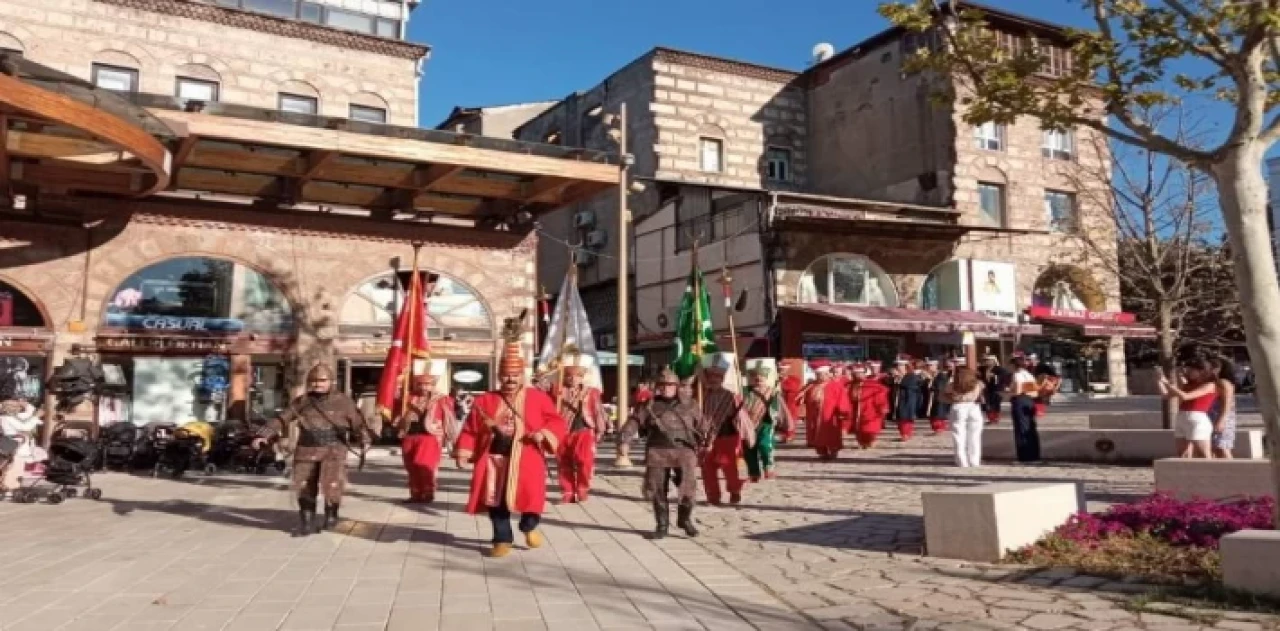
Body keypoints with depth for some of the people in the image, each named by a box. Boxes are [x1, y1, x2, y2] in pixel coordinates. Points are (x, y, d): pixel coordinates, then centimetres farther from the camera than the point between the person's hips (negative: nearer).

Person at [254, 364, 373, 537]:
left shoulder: (342, 401, 1)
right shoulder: (301, 402, 7)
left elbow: (358, 421, 1)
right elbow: (281, 419, 8)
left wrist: (365, 439, -12)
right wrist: (264, 435, -2)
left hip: (333, 450, -3)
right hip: (307, 451, 3)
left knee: (332, 485, -14)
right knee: (305, 488, 5)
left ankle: (331, 516, 13)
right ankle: (307, 524, 20)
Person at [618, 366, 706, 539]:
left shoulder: (689, 404, 9)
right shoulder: (649, 405, 8)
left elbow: (700, 423, 11)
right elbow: (635, 420, 1)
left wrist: (704, 438, -5)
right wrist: (624, 434, -16)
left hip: (684, 450, -1)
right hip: (657, 451, 1)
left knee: (688, 487, -6)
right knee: (657, 489, 2)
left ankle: (685, 519, 18)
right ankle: (662, 524, 18)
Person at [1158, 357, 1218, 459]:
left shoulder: (1210, 385, -5)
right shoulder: (1189, 384, 16)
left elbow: (1185, 396, -16)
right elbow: (1167, 395, 17)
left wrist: (1167, 383, -10)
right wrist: (1160, 380, 6)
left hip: (1198, 421, -8)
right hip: (1182, 420, 8)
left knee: (1205, 458, -4)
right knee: (1183, 457, 9)